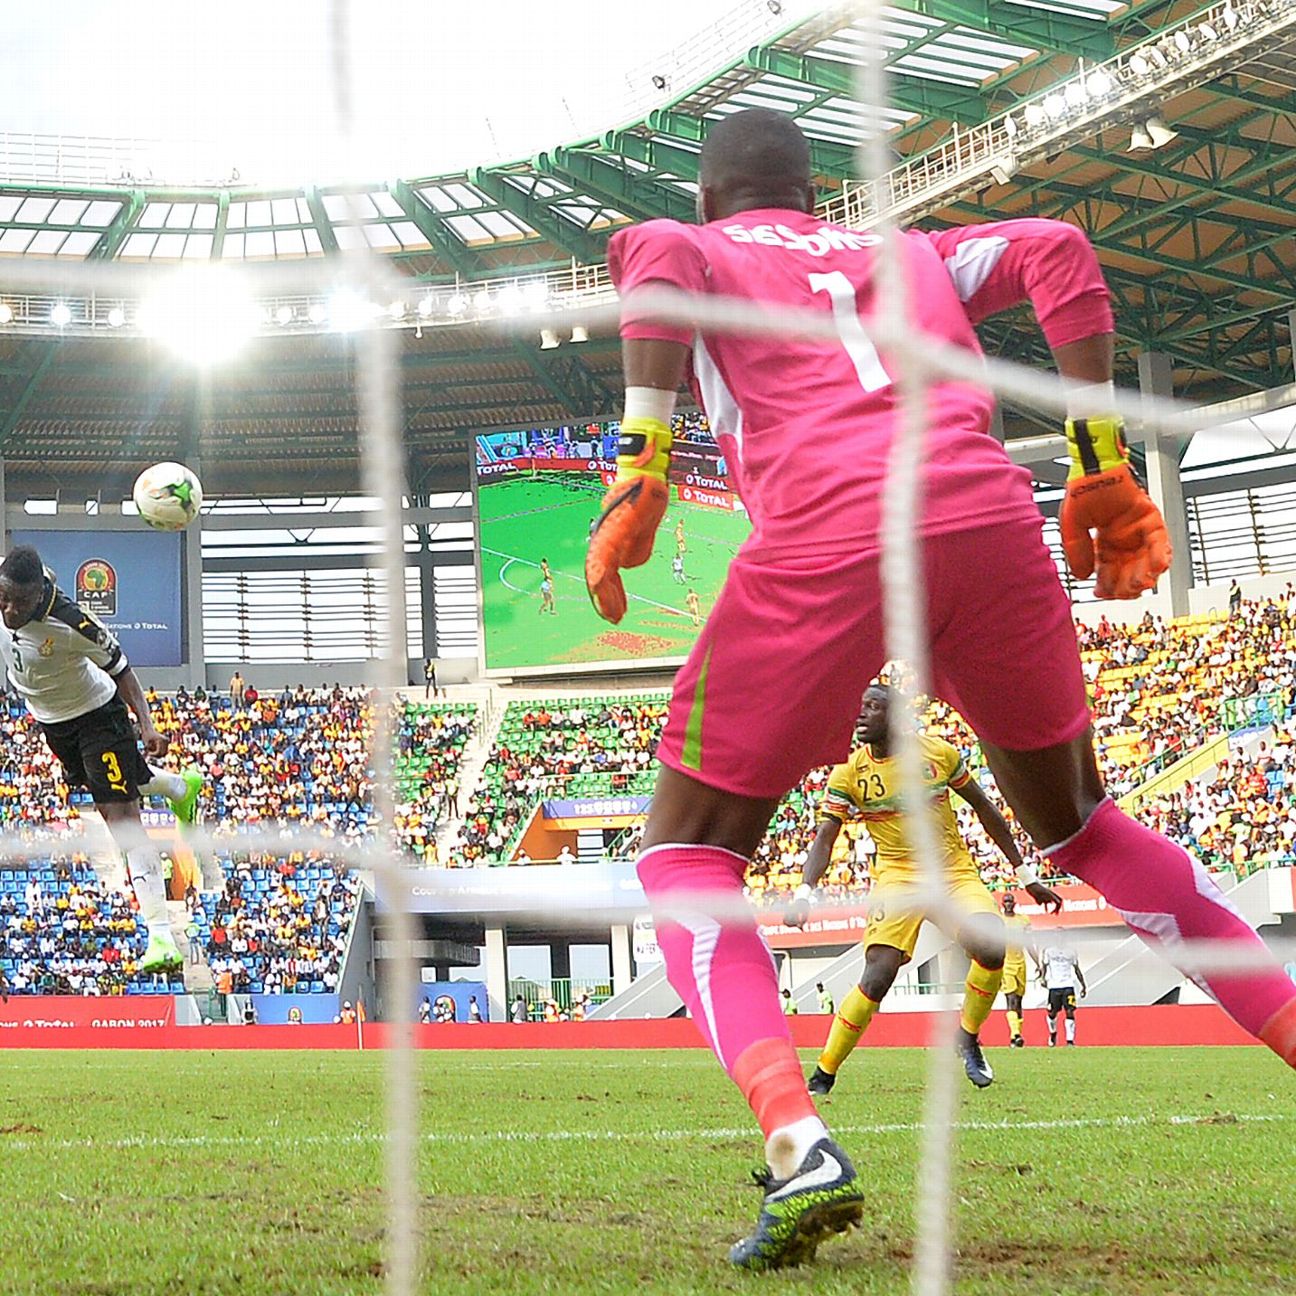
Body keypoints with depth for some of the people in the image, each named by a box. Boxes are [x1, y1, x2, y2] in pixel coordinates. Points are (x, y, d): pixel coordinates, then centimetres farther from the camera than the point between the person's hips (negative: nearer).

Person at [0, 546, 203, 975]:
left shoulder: (71, 624, -34)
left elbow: (119, 667, -20)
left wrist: (146, 724, -25)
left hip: (97, 714, -7)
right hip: (51, 721, 7)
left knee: (120, 813, -16)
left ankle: (161, 935, -21)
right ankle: (180, 785, 61)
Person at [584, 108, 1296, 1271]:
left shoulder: (701, 252, 23)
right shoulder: (909, 254, 34)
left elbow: (654, 258, -2)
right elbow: (1054, 250, 16)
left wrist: (640, 475, -9)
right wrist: (1105, 470, 13)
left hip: (826, 542, -4)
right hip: (993, 518, 4)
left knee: (690, 853, 7)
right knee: (1079, 824, 24)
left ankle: (799, 1143, -17)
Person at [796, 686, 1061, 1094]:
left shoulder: (938, 753, -2)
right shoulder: (849, 774, -3)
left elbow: (984, 809, 7)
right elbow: (825, 838, -5)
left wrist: (1026, 875, 9)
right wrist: (804, 893, -23)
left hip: (953, 872, 1)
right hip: (898, 877, -1)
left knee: (992, 948, -24)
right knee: (877, 978, -19)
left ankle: (968, 1038, 3)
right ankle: (822, 1076, -6)